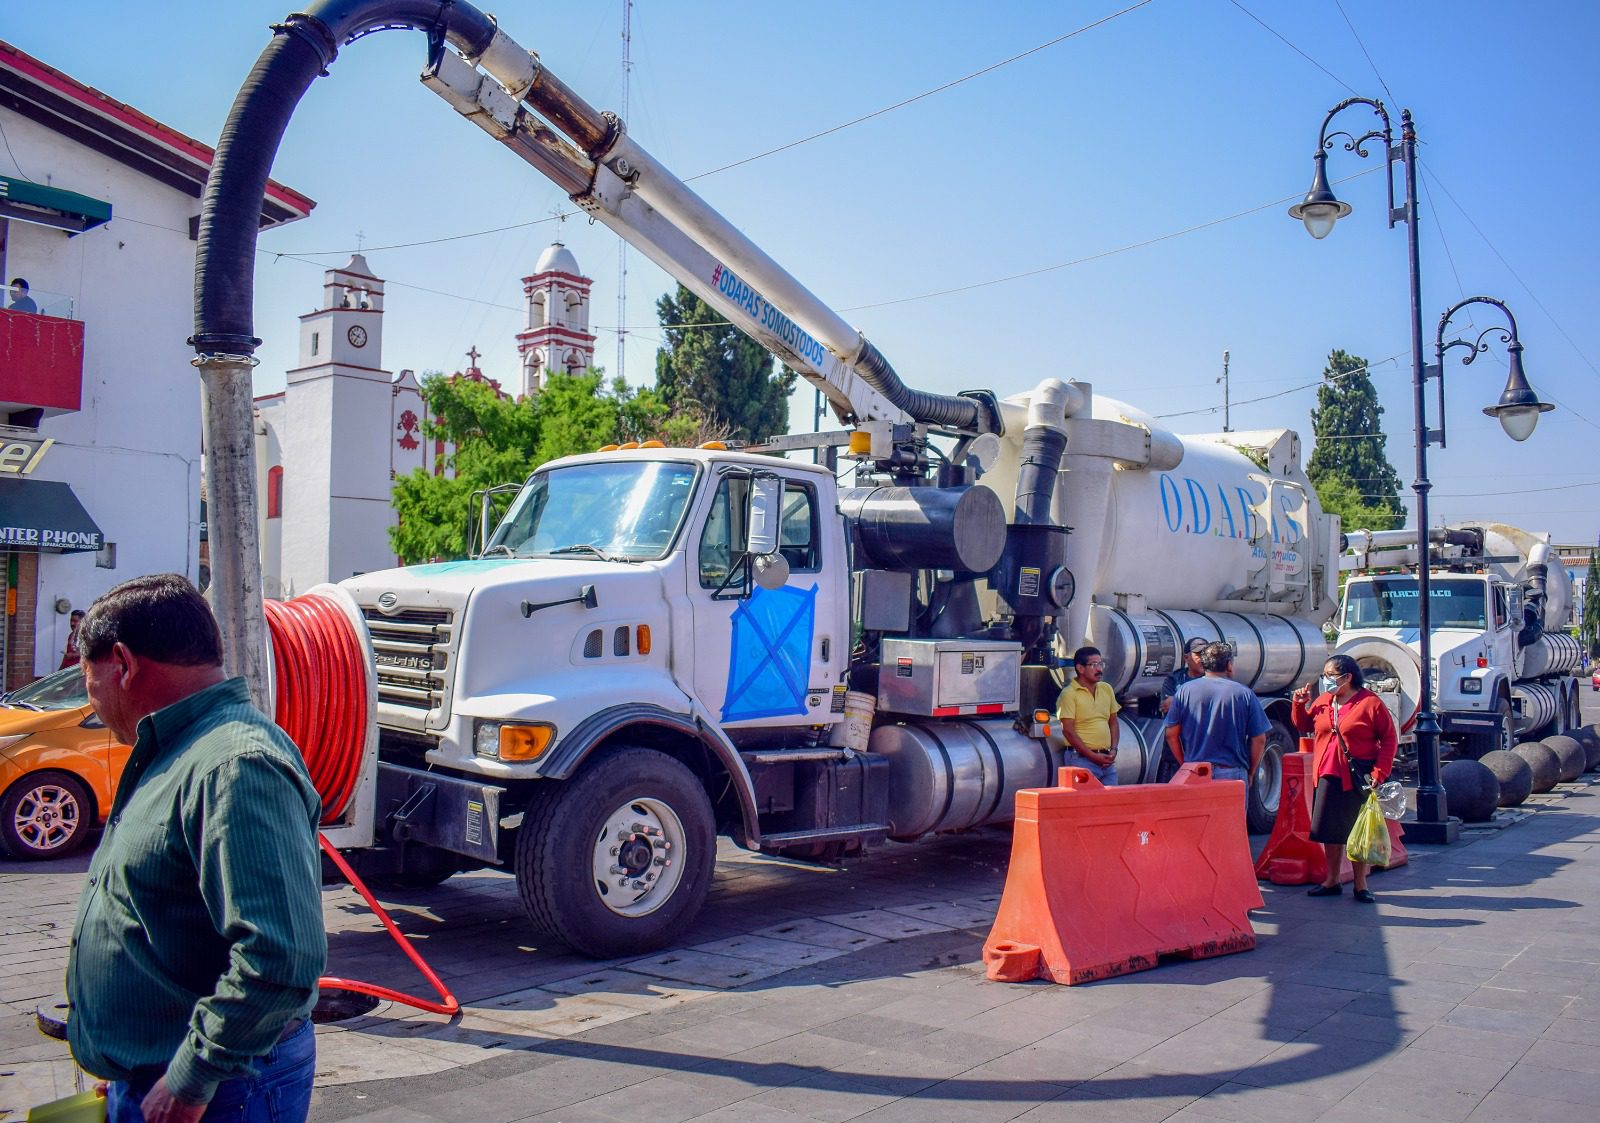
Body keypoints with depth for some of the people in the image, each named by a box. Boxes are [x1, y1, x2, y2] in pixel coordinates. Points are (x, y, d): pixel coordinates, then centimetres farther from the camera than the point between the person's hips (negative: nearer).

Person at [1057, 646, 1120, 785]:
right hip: (1081, 759, -6)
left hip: (1106, 760, 6)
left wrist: (1113, 750, 3)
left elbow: (1113, 723, 18)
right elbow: (1068, 731, -11)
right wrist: (1093, 756, -13)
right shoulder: (1069, 694, -7)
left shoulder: (1107, 689, 13)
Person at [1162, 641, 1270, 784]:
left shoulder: (1184, 691, 2)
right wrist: (1250, 773, 12)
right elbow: (1259, 739, 0)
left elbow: (1171, 735, 4)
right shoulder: (1244, 694, -1)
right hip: (1233, 774, -1)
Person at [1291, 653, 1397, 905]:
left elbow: (1389, 739, -8)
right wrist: (1300, 704, 3)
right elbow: (1304, 726, 21)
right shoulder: (1322, 701, 7)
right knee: (1329, 831, 10)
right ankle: (1332, 881, 22)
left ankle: (1360, 885, 17)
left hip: (1358, 778, -5)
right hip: (1328, 776, 5)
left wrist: (1379, 772, -15)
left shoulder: (1370, 703, -9)